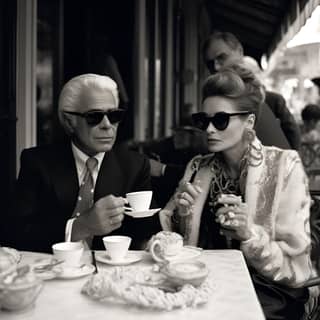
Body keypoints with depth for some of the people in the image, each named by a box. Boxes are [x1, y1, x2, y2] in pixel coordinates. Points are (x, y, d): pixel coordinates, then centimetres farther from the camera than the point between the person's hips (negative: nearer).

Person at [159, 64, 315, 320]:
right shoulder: (199, 169, 4)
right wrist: (186, 215, -15)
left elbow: (295, 268, -8)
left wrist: (248, 234, -24)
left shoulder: (283, 166, -8)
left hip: (267, 292, -3)